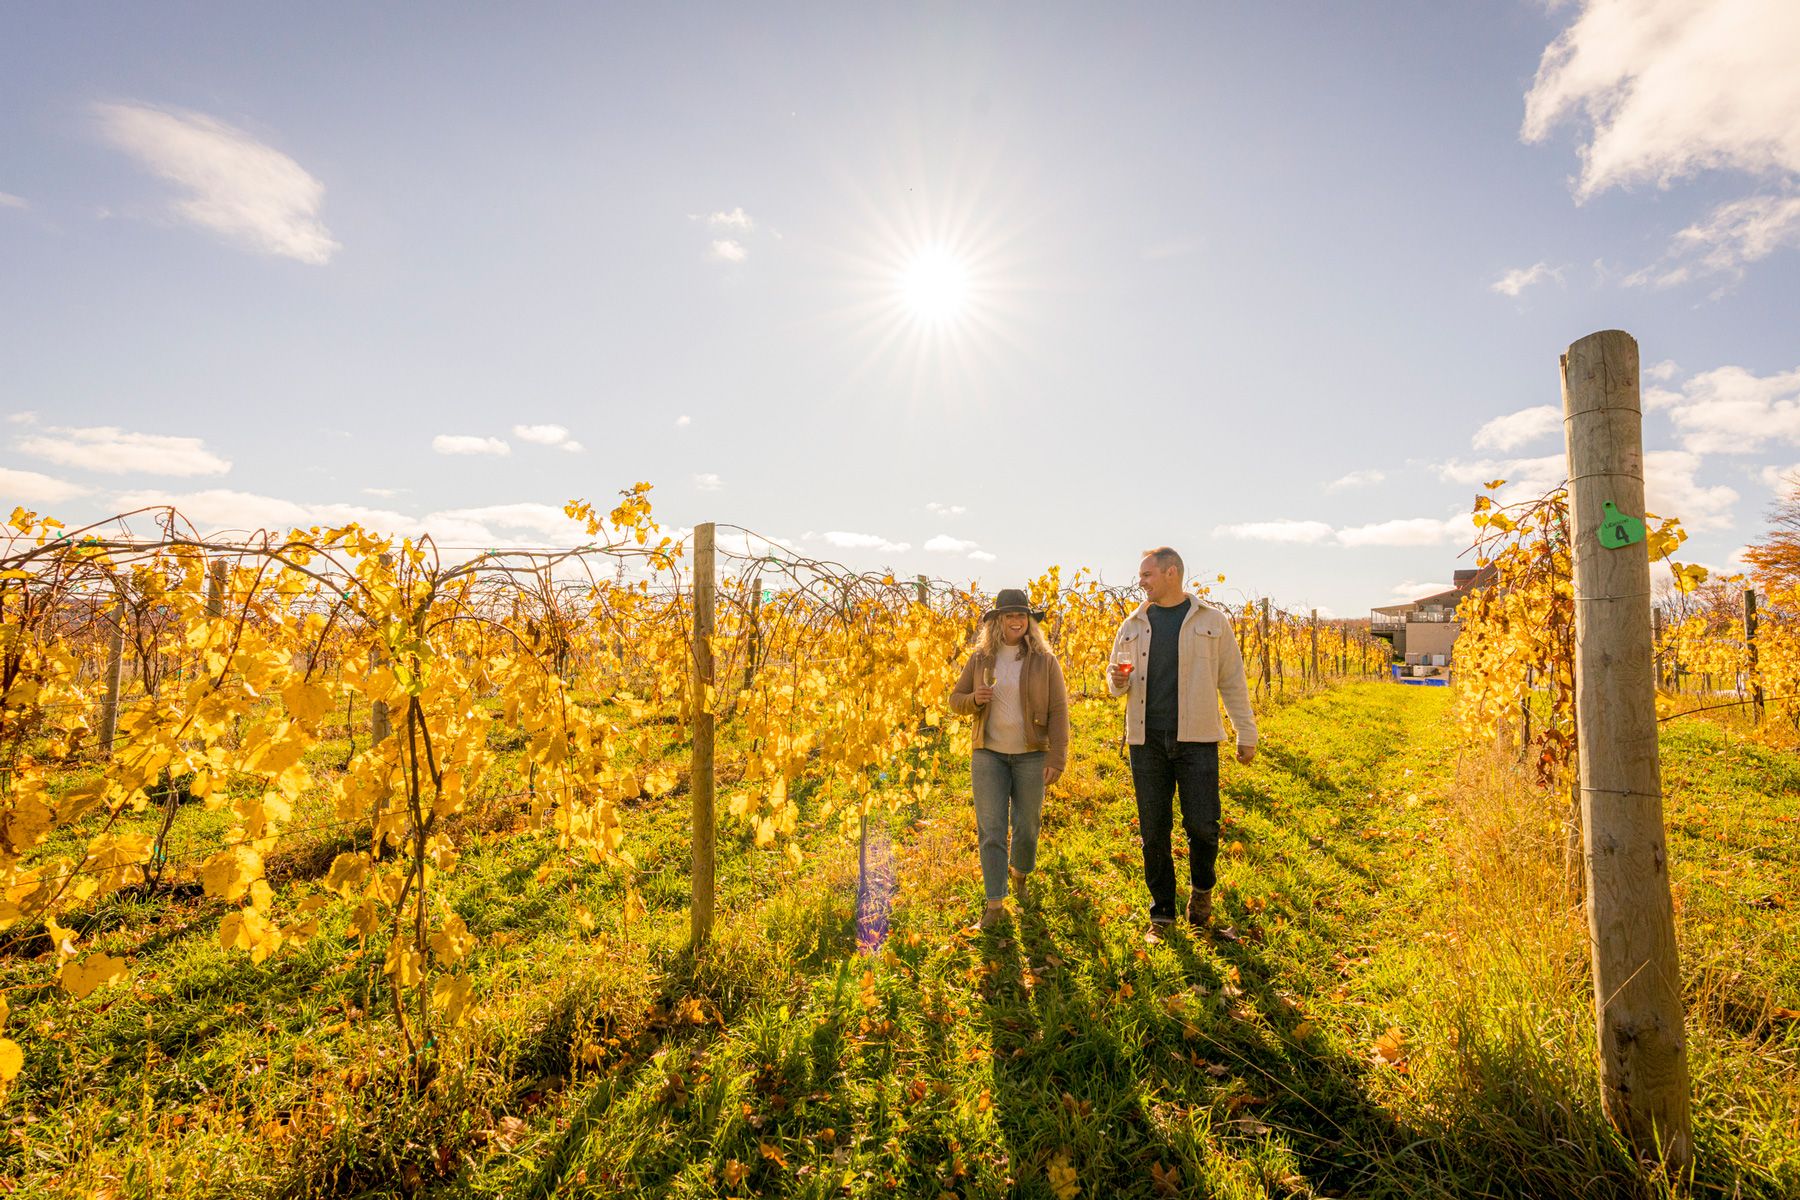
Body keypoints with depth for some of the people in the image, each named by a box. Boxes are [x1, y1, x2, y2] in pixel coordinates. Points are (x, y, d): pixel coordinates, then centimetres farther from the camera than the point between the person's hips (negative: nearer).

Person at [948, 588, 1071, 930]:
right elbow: (955, 700, 9)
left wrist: (1057, 759, -13)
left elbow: (1058, 712, -6)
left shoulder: (1045, 661, -3)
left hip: (1031, 756, -1)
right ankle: (995, 902, 7)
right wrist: (974, 699, -14)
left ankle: (1019, 874, 40)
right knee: (991, 829, -1)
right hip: (988, 755, 1)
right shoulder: (980, 659, 3)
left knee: (1027, 826, 9)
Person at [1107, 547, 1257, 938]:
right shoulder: (1133, 625, 11)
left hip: (1196, 740, -2)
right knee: (1153, 830, 6)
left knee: (1202, 824, -3)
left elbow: (1232, 682, 6)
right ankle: (1162, 910, 22)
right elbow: (1117, 679, 18)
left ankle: (1202, 889, 27)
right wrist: (1117, 681, -6)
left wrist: (1246, 734, 5)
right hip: (1147, 741, 3)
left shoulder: (1212, 621, 4)